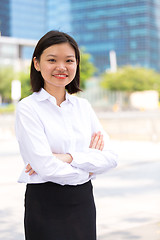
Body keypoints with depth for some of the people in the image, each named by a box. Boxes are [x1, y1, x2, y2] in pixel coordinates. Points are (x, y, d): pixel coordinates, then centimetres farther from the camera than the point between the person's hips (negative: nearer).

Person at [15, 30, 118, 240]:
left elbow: (111, 157, -1)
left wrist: (69, 157, -15)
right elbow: (46, 167, -17)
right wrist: (88, 168, -3)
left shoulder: (83, 106, 7)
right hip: (45, 205, -4)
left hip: (83, 201, 5)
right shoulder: (28, 108, -8)